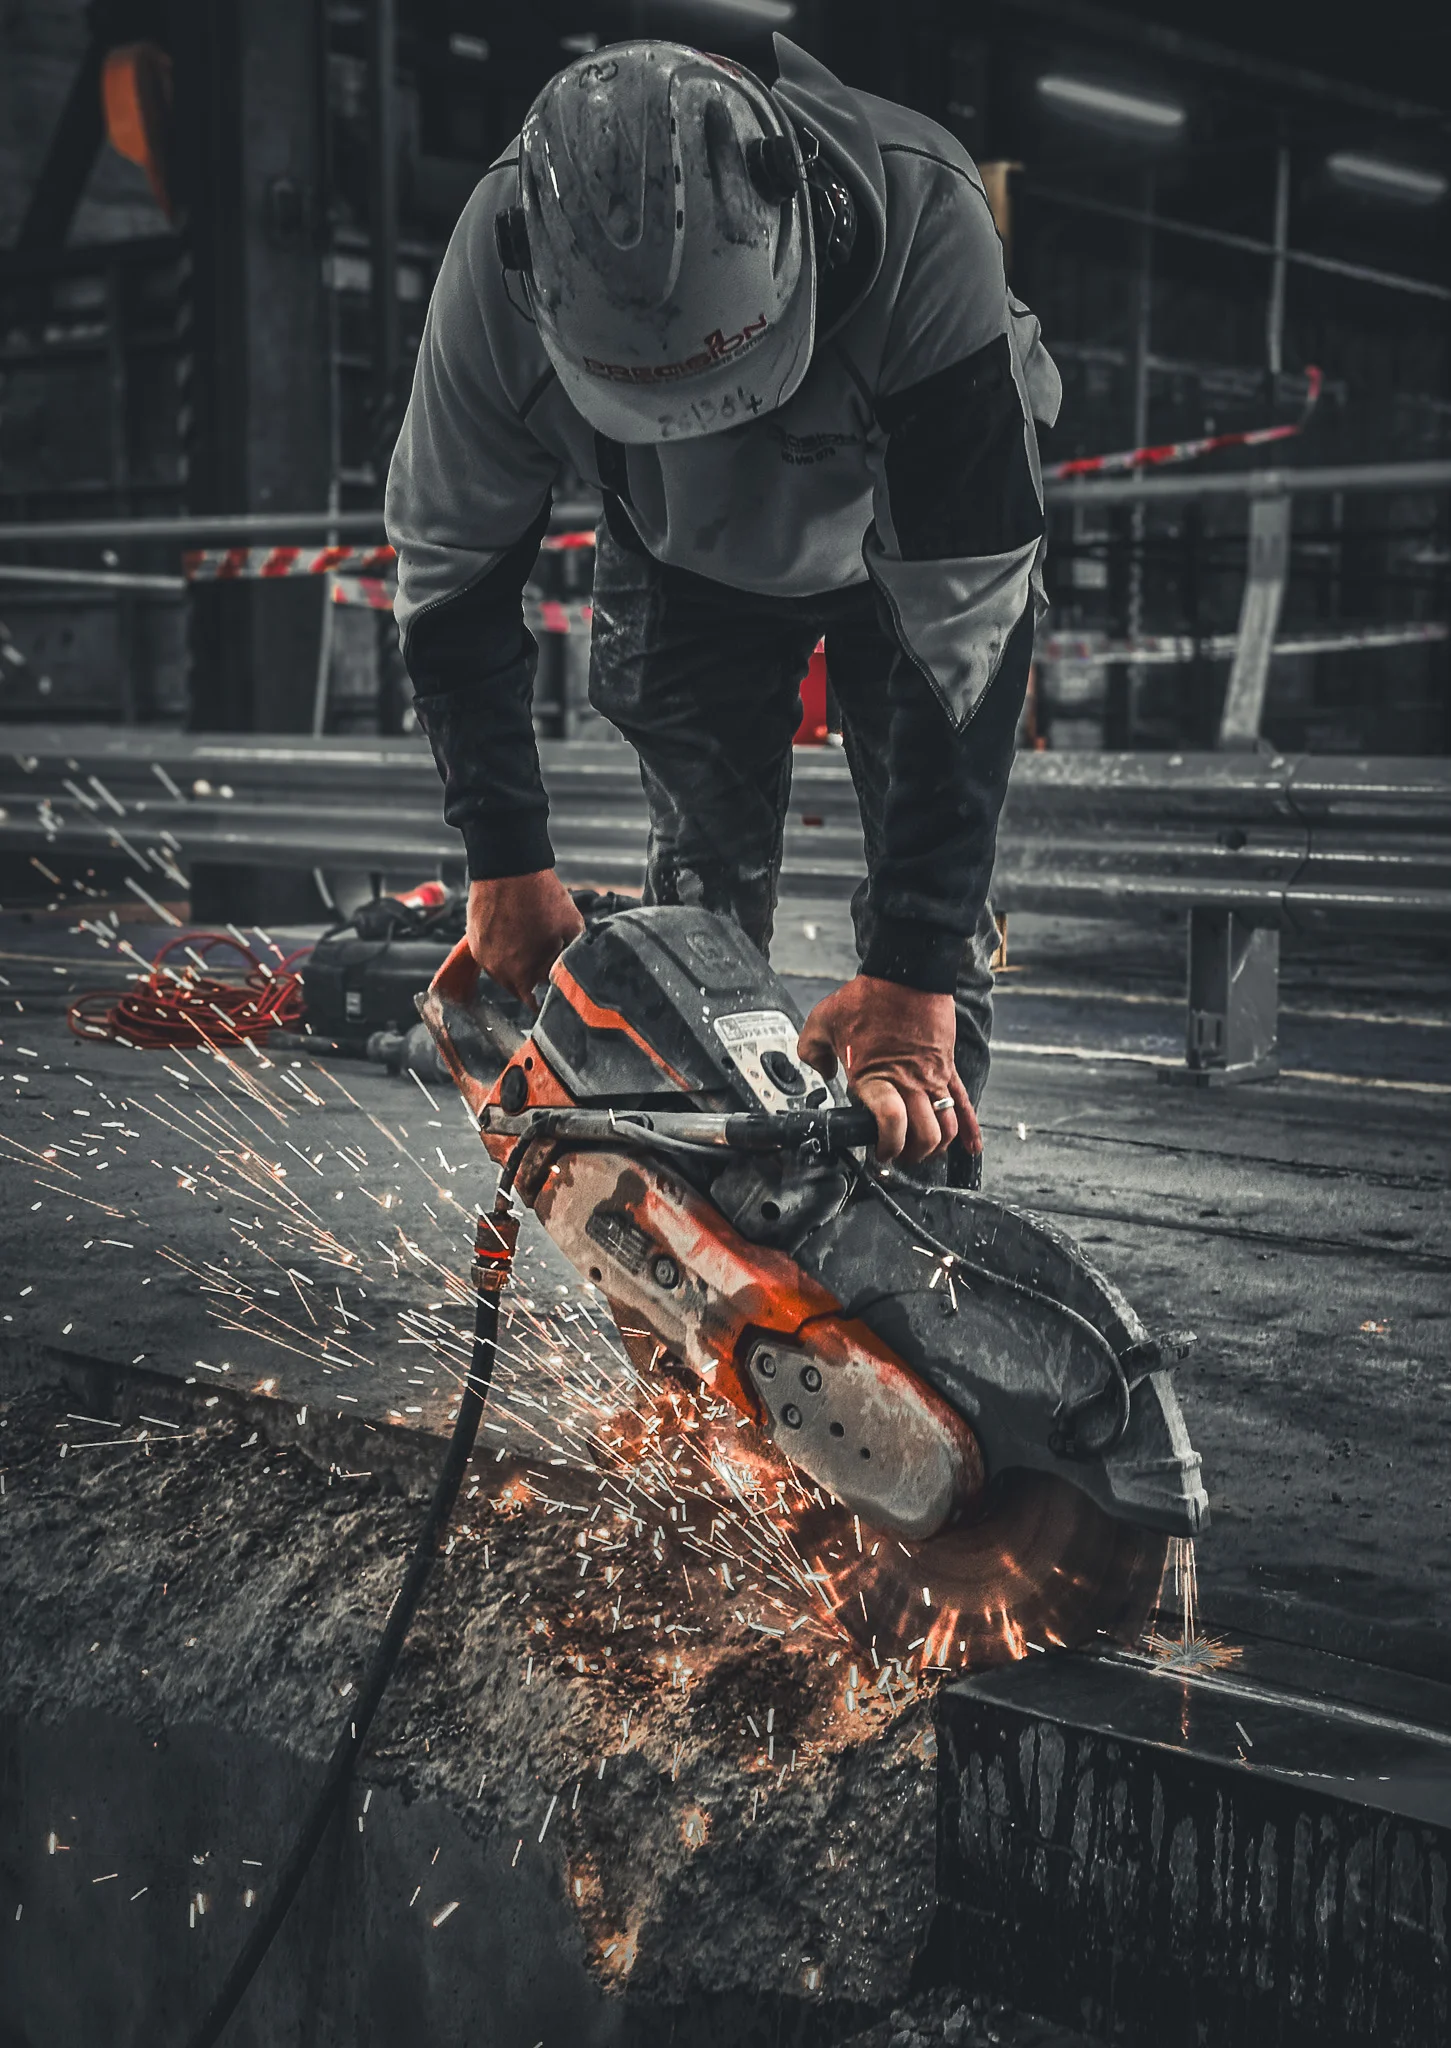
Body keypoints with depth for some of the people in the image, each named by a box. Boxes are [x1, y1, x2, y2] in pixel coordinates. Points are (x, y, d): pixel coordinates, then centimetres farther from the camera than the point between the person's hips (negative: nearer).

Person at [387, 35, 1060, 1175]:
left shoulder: (925, 223, -43)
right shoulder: (501, 257, -35)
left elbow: (966, 622, -42)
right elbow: (451, 565, -18)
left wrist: (912, 980, -44)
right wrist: (506, 863, -20)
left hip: (912, 538, -2)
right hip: (684, 558, 2)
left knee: (936, 888, -10)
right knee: (702, 891, -5)